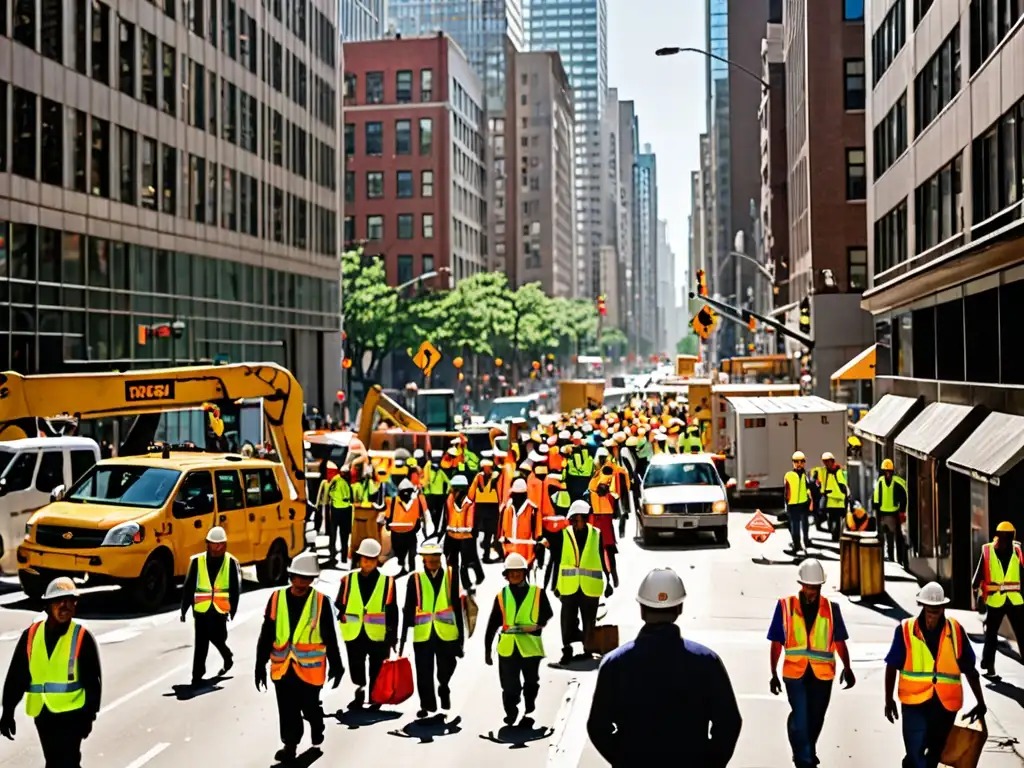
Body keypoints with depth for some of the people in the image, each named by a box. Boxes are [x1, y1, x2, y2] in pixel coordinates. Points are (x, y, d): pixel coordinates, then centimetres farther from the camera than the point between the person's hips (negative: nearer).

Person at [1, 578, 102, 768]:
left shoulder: (82, 637, -7)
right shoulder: (31, 635, 1)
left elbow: (92, 680, -5)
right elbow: (16, 675, 5)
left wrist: (89, 715, -7)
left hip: (71, 713, -4)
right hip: (41, 712, 5)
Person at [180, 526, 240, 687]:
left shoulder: (231, 562, -2)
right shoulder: (197, 561, -2)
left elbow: (236, 589, 3)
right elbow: (188, 587, 2)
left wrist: (233, 610, 2)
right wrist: (184, 608, 3)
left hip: (220, 609, 0)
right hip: (201, 609, 1)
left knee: (217, 638, 7)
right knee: (200, 643, 2)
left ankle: (228, 658, 38)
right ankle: (197, 675, 9)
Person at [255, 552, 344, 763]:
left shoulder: (321, 601, -7)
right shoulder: (277, 598, -2)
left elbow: (330, 636, -1)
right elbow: (266, 635, 3)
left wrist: (335, 665, 2)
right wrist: (260, 665, 3)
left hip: (310, 667, -2)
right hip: (282, 666, 2)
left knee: (309, 706, 10)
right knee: (287, 710, 8)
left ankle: (317, 726, 41)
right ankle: (290, 744, 25)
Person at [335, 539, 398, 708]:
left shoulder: (387, 582, -1)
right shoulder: (348, 580, 3)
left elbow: (392, 612, -2)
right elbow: (339, 606, 9)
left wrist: (392, 637, -5)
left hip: (379, 636, -1)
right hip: (354, 635, 1)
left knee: (377, 673, 9)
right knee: (356, 669, 8)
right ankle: (359, 691, 27)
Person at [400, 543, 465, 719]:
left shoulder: (450, 576, 2)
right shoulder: (415, 579, -1)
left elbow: (457, 606, 5)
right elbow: (408, 610, 2)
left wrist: (461, 633, 5)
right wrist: (403, 636, 1)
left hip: (446, 633, 0)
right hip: (423, 633, 0)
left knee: (447, 668, 9)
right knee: (424, 672, 5)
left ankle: (443, 689, 39)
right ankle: (427, 704, 21)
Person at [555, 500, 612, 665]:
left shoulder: (596, 534, -2)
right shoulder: (565, 534, -3)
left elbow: (603, 559, 6)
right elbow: (558, 560, 0)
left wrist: (608, 581, 10)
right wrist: (557, 584, 1)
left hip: (590, 587, 1)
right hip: (569, 586, 0)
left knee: (589, 621, 11)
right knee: (568, 620, 1)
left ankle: (588, 648, 25)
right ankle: (567, 650, 13)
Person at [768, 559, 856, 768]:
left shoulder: (831, 608, 1)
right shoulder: (785, 605, -3)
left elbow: (840, 642, 3)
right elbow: (776, 643, 2)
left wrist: (847, 668, -12)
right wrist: (774, 674, 2)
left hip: (822, 674, 2)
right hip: (794, 672, -2)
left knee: (815, 719, 14)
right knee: (800, 717, -11)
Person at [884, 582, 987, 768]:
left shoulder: (956, 631, -1)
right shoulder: (906, 629, -8)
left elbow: (970, 670, 7)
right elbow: (892, 667, 0)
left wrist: (980, 702, 8)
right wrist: (889, 700, 1)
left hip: (946, 704, 3)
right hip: (915, 703, -3)